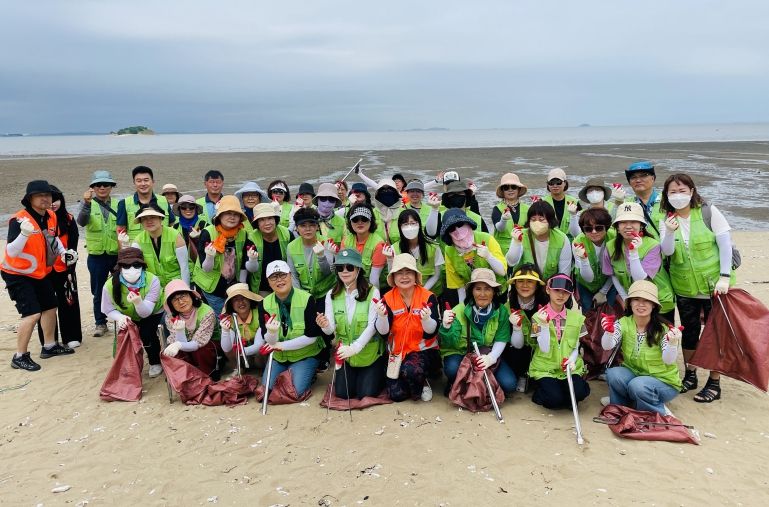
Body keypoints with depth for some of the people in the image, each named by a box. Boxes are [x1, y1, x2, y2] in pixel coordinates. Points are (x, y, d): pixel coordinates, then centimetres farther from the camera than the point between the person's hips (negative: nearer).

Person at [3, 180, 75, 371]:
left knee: (50, 307, 17)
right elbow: (11, 252, -35)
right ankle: (20, 357, -1)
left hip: (41, 272, 8)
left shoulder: (51, 216, -4)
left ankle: (49, 346, 35)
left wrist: (62, 251, -1)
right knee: (32, 313, -16)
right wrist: (24, 234, -51)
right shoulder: (19, 219, -27)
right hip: (17, 274, -8)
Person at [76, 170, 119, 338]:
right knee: (99, 291, 8)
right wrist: (87, 204, -35)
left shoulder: (118, 204, 4)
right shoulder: (88, 204, 0)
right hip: (96, 256, -1)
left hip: (117, 254, 1)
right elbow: (82, 222, -19)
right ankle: (100, 323, 20)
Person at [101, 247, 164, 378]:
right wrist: (120, 317, -37)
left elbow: (145, 313, -36)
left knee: (146, 335, -19)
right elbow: (109, 310, -15)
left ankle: (155, 363, 10)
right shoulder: (110, 285, -32)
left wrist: (138, 302, -58)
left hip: (153, 312, -2)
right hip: (127, 315, 2)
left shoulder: (152, 281, -37)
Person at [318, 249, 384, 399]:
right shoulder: (332, 295, -4)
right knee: (342, 393, 1)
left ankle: (379, 374, 28)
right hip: (345, 354, 3)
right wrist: (325, 326, -32)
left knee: (366, 394, -4)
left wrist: (355, 348, -31)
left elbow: (372, 326, -20)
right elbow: (331, 330, -7)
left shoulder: (372, 292, -16)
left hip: (369, 354, -3)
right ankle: (351, 374, 34)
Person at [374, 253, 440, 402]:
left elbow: (432, 332, -18)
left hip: (424, 350, -3)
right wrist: (382, 315, -32)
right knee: (396, 394, -8)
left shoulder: (428, 297, -12)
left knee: (410, 370, -34)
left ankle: (421, 384, 2)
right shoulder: (388, 299, -5)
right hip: (397, 352, 3)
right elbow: (383, 332, -12)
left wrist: (426, 318, -39)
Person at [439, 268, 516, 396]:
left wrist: (491, 358, -28)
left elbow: (501, 340, -9)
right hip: (460, 352, -2)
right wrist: (446, 327, -42)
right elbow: (451, 343, -20)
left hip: (488, 355, 2)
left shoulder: (501, 311, -7)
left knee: (509, 384, -18)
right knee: (453, 368, -34)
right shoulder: (460, 310, -15)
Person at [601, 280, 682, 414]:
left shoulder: (662, 328, -17)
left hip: (664, 381, -2)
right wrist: (609, 332, -45)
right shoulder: (623, 323, -8)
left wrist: (672, 343, -51)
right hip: (633, 374, 3)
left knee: (638, 385, -32)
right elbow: (607, 346, -23)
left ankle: (660, 413, -3)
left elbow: (668, 360, -30)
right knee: (613, 374, -27)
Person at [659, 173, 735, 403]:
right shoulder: (667, 220, -1)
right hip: (684, 288, 3)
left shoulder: (708, 212, -10)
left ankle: (714, 383, 16)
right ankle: (690, 376, 31)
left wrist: (725, 277, -17)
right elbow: (667, 252, -11)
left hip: (714, 284, -3)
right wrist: (670, 233, -31)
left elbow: (725, 244, -11)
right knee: (689, 332, 14)